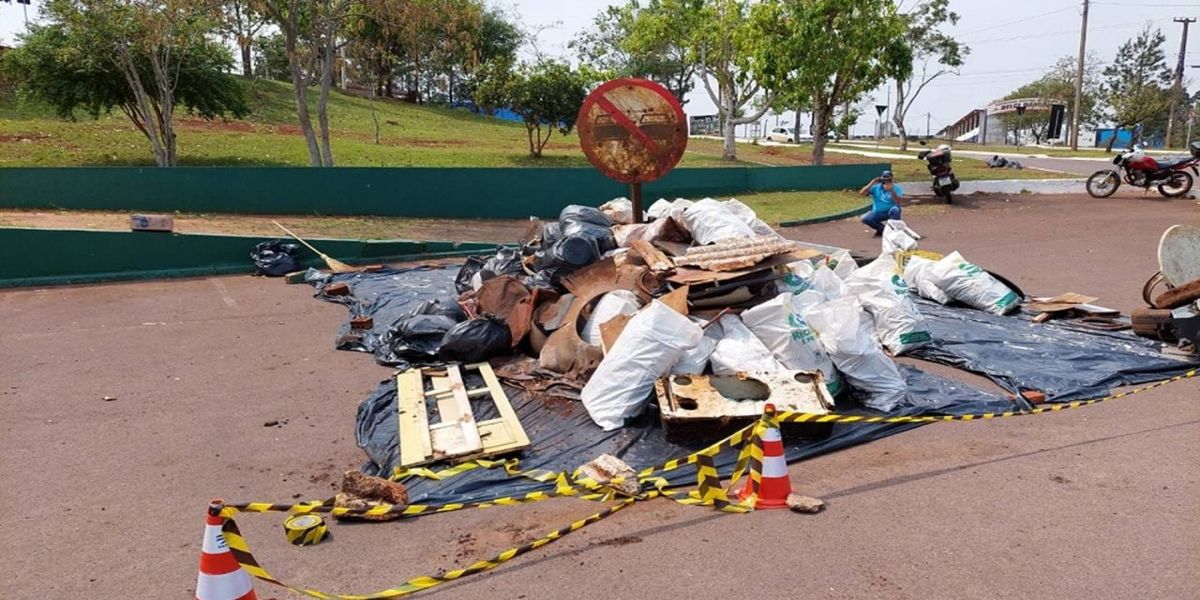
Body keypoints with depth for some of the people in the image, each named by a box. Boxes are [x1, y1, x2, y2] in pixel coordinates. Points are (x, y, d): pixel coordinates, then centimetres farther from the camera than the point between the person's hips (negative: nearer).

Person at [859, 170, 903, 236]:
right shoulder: (876, 187, -1)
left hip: (890, 212, -2)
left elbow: (898, 201, -21)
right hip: (877, 213, 2)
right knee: (865, 219, -24)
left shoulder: (896, 187, -5)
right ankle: (881, 228, 4)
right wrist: (872, 183, -16)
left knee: (895, 209, -37)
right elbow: (861, 193, -11)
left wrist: (891, 191, -34)